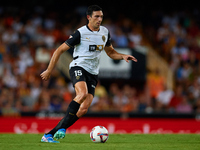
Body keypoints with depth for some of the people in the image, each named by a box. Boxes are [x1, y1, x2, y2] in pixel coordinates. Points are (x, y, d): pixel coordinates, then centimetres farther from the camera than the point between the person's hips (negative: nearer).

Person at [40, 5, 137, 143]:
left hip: (93, 73, 6)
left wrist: (123, 56, 4)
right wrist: (49, 70, -2)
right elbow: (60, 50, -3)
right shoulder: (80, 33, -8)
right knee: (82, 93, -36)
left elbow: (110, 52, 24)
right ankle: (62, 127, -28)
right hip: (78, 68, -5)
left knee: (83, 109, -10)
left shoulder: (105, 32, 10)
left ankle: (49, 135, -5)